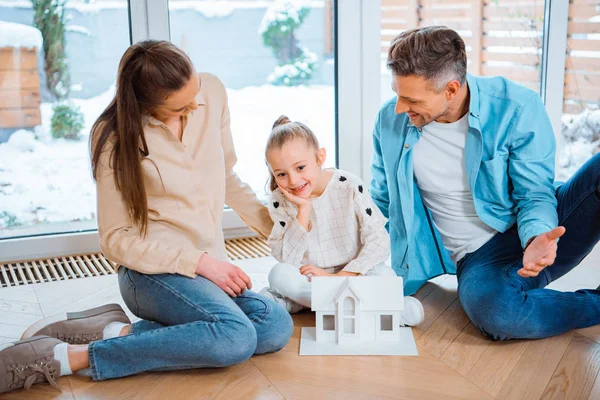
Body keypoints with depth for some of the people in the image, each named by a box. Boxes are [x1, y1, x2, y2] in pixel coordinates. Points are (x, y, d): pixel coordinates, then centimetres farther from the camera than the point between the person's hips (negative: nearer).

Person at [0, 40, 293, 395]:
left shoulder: (212, 93, 0)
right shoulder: (117, 138, -11)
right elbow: (116, 239, -8)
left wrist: (276, 227, 10)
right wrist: (200, 262, -17)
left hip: (211, 265, 6)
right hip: (155, 270, -6)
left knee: (277, 327, -23)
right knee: (235, 337, -32)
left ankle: (115, 330, -18)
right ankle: (66, 358, -25)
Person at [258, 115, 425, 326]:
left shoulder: (349, 186, -12)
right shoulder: (279, 201, -7)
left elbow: (380, 242, -14)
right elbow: (286, 260, -15)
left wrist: (339, 276, -20)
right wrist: (303, 210, -23)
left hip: (353, 275, -1)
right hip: (310, 279, 1)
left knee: (385, 275, -31)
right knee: (279, 274, -29)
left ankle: (300, 302, -23)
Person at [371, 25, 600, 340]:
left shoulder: (517, 108, -12)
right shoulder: (390, 120, -2)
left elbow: (534, 193, -7)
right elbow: (381, 203, 13)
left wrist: (538, 236, -28)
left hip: (543, 231, -1)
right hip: (478, 259, 1)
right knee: (489, 307, -38)